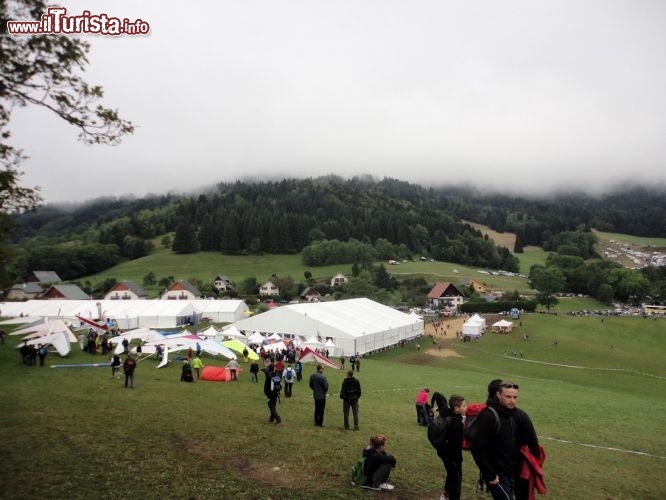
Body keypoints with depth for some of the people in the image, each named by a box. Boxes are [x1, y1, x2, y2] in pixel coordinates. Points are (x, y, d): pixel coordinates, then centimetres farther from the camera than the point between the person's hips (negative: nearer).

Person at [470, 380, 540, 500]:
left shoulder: (520, 416, 1)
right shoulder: (488, 416, -20)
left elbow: (531, 441, 10)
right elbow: (477, 449, -21)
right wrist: (490, 475, -18)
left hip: (515, 472, 7)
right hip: (497, 474, -7)